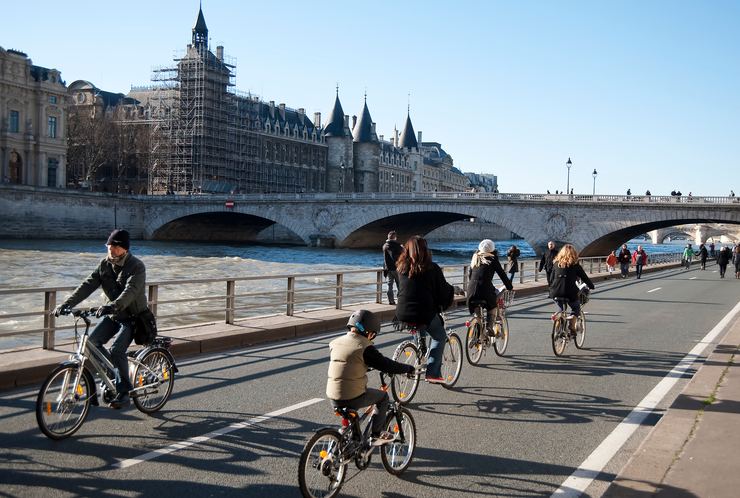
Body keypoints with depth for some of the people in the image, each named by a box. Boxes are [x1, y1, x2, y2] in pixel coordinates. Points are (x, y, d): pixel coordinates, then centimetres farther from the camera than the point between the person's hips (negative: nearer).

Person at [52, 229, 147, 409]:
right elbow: (87, 285, -7)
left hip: (132, 317, -6)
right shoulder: (105, 264, 1)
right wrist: (66, 304, -21)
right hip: (112, 315, 6)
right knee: (92, 342, -10)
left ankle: (124, 390, -6)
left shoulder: (136, 266, -18)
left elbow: (130, 291, -34)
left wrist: (112, 306, -52)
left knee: (116, 350, -22)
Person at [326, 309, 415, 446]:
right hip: (354, 398, -6)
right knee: (383, 397, 17)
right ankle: (376, 434, 15)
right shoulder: (364, 347, -11)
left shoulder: (334, 343, 9)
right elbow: (386, 365, -8)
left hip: (333, 399, 6)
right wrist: (408, 368, 7)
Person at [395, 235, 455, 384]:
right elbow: (443, 290, -1)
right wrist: (444, 304, 21)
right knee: (440, 337, 18)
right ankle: (432, 373, 6)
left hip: (402, 313, 5)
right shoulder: (431, 268, -8)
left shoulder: (402, 267, 5)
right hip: (424, 313, -5)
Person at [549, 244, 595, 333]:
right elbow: (584, 277, 7)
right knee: (576, 308, 20)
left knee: (561, 309, 27)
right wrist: (591, 286, 22)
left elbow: (552, 278, 16)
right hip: (570, 292, -3)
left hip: (556, 293, 3)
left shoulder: (557, 263, 10)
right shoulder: (575, 265, 1)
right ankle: (572, 326, 0)